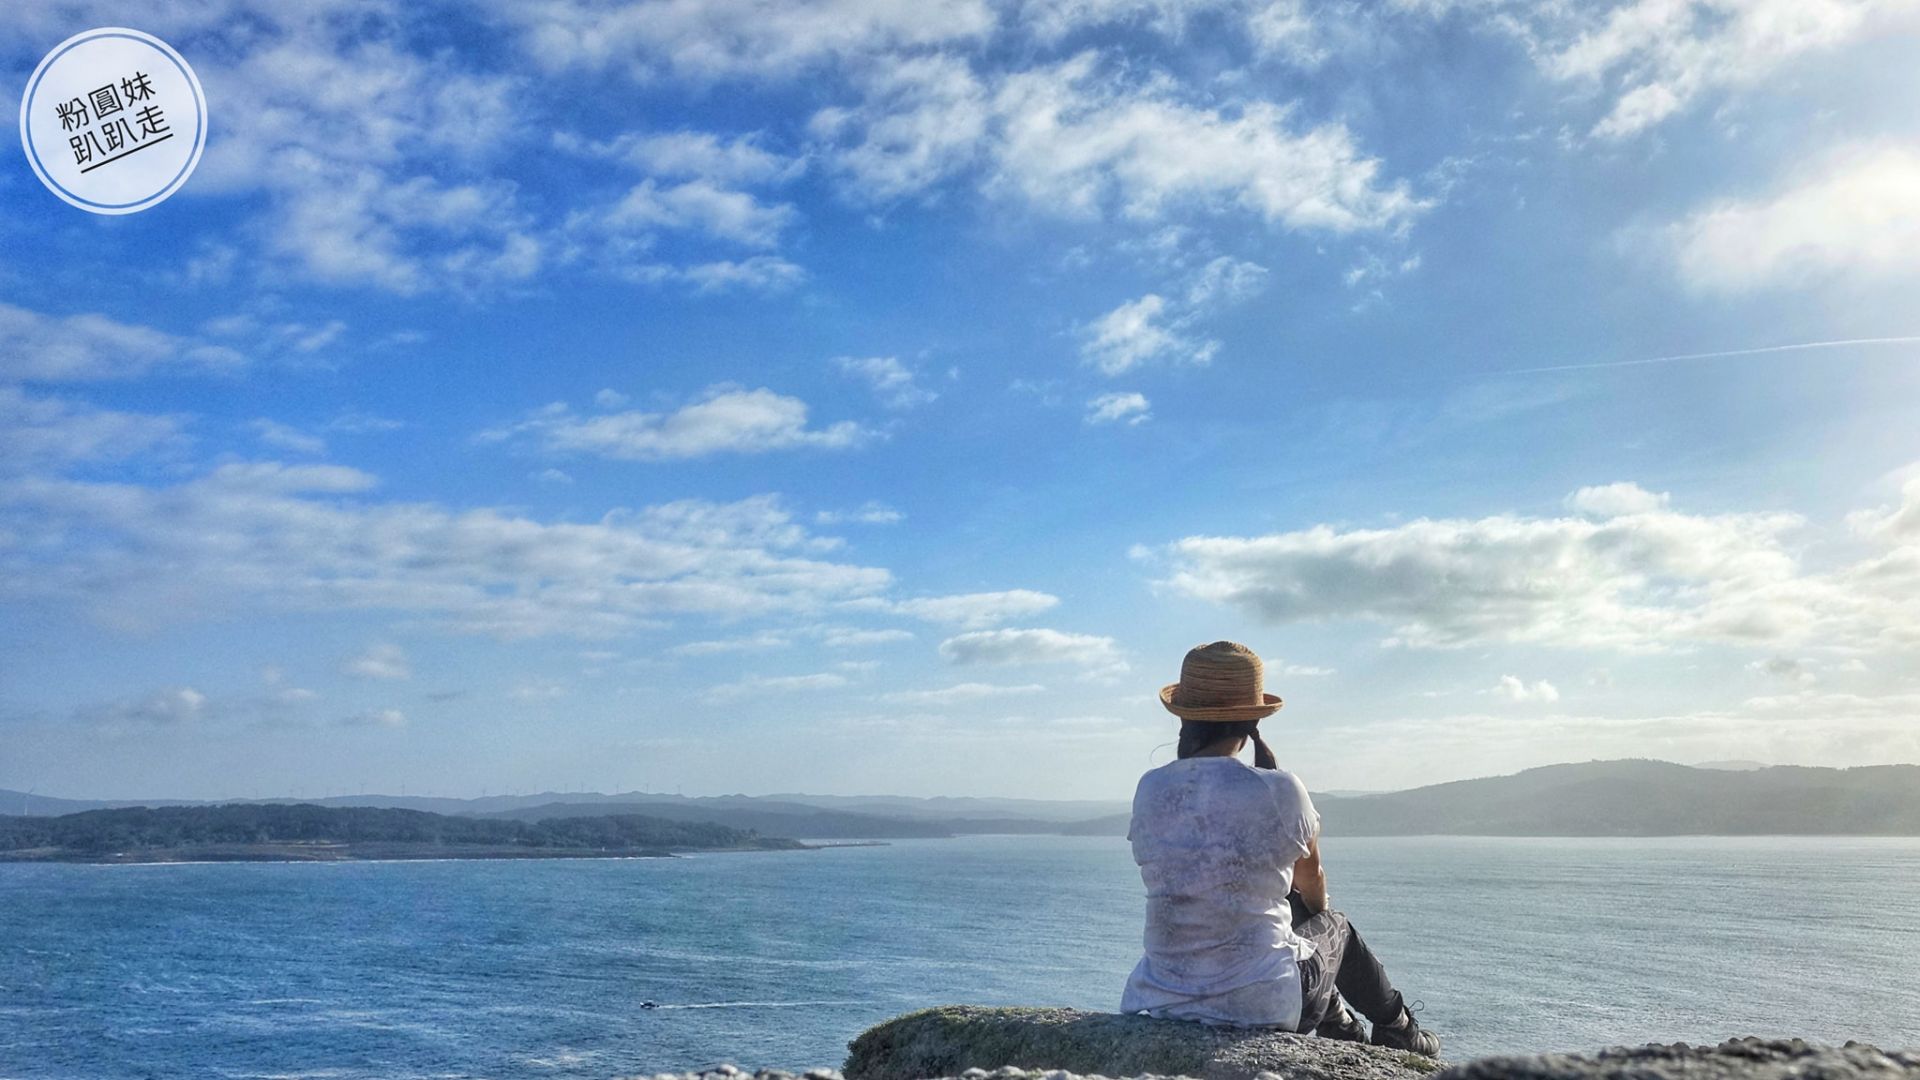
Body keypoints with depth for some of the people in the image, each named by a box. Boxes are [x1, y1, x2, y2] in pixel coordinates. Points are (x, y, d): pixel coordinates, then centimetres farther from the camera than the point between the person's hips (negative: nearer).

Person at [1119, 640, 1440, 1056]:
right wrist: (1318, 911, 33)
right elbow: (1312, 881, 7)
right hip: (1261, 1005, -4)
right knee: (1332, 926, 29)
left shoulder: (1150, 789, -4)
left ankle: (1345, 1034, 51)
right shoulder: (1279, 791, -14)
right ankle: (1398, 1036, 52)